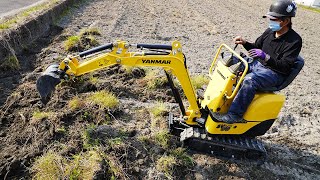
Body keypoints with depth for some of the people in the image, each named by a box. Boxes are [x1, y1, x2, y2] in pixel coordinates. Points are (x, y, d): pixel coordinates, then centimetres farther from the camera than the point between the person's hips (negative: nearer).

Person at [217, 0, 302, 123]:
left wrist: (266, 57, -32)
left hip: (275, 73, -8)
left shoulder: (295, 40, -15)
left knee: (250, 80, -38)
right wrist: (244, 42, -4)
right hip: (258, 64, 8)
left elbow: (285, 66, -20)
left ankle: (235, 114, -30)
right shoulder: (270, 31, 5)